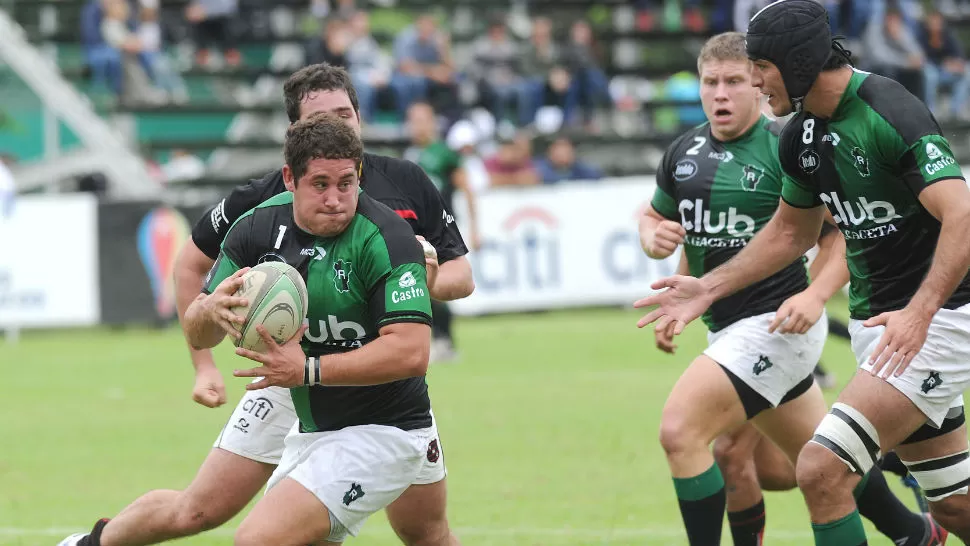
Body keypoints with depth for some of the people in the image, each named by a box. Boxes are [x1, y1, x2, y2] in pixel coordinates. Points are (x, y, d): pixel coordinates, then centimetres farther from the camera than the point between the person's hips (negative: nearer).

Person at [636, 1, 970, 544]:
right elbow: (791, 233, 24)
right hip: (876, 321, 9)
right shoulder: (803, 134, 7)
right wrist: (708, 288, 19)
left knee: (822, 471, -17)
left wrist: (920, 311, -41)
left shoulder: (891, 113, -20)